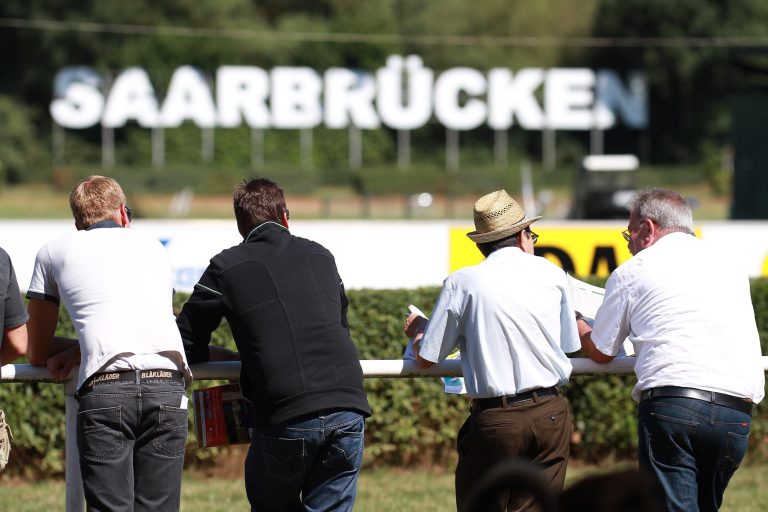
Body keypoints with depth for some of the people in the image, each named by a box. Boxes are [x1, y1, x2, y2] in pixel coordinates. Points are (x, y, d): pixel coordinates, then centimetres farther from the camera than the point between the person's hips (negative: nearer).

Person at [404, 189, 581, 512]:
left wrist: (417, 330, 23)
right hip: (550, 413, 3)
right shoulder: (552, 275, 5)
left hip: (495, 419, -3)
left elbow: (426, 358, 2)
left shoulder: (462, 283, -3)